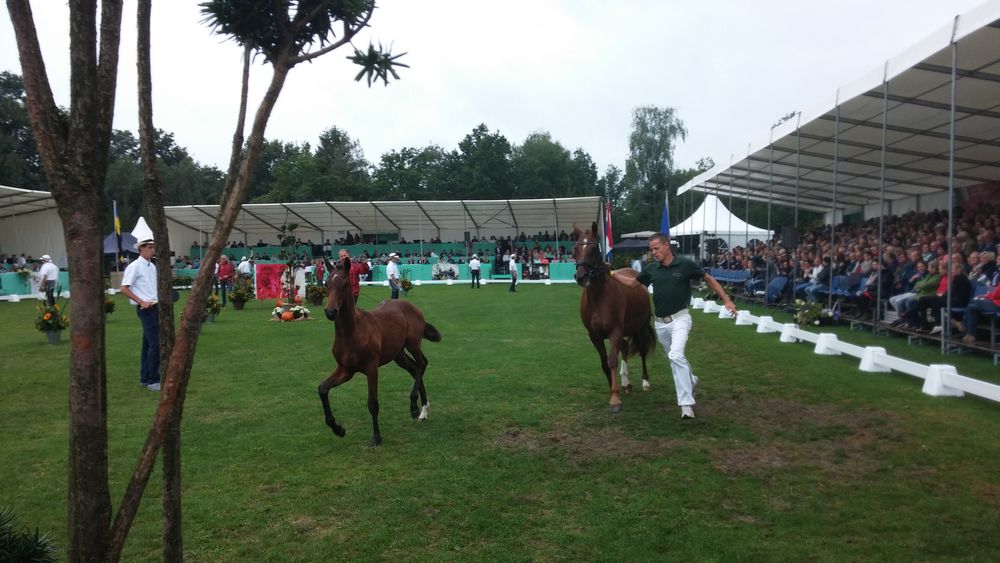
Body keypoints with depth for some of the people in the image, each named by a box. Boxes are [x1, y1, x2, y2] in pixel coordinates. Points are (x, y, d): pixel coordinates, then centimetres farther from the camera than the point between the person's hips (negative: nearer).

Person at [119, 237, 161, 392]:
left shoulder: (152, 266, 12)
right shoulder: (134, 266, -11)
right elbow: (124, 289, -14)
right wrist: (142, 302, -18)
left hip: (154, 307, 8)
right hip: (145, 309, -8)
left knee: (148, 343, 13)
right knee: (155, 344, -10)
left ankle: (145, 378, 22)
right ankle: (152, 380, -4)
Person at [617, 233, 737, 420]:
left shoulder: (685, 264, -9)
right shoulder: (651, 269, 1)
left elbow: (709, 279, 1)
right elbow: (633, 282, 16)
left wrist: (726, 300, -4)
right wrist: (611, 274, 6)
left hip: (679, 318, -5)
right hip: (660, 323, 5)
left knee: (676, 356, -24)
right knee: (674, 358, 19)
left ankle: (686, 404, -20)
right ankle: (691, 380, 49)